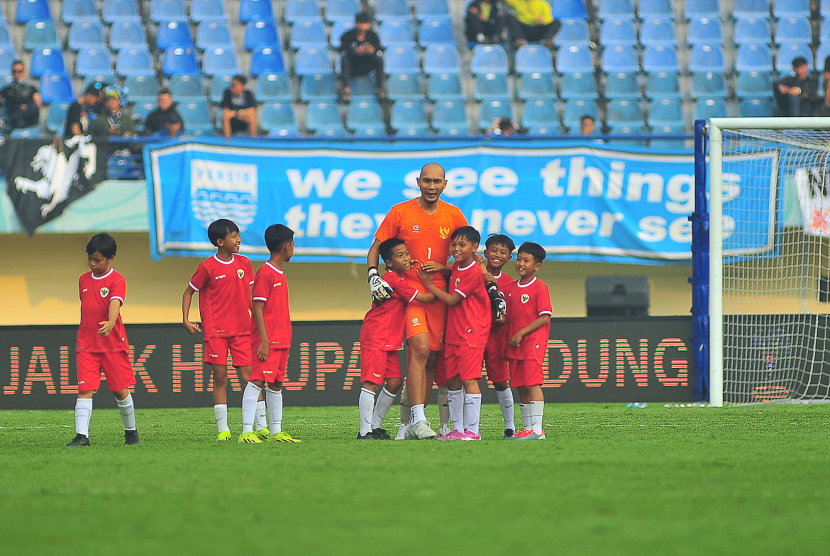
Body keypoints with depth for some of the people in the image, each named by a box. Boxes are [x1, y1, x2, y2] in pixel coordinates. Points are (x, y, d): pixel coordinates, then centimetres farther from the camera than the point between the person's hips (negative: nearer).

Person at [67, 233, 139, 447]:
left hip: (113, 344, -4)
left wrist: (110, 323, -45)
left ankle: (131, 431, 26)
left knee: (121, 390, 6)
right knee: (85, 389, -8)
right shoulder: (84, 280, 10)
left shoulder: (117, 280, -8)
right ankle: (81, 435, -14)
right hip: (86, 346, 4)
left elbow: (115, 303, -27)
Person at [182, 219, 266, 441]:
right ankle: (223, 428, 2)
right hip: (216, 331, -3)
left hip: (242, 329, 3)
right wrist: (186, 320, -6)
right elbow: (189, 292, 3)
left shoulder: (244, 263, 7)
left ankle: (262, 426, 0)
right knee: (220, 377, -2)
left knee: (250, 375, -2)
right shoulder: (208, 267, -5)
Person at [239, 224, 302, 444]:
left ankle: (276, 432, 16)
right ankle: (247, 432, -17)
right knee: (257, 381, -13)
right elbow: (257, 308, -15)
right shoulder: (265, 273, -11)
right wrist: (263, 340, -19)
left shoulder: (279, 274, 17)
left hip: (281, 340, 9)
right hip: (268, 340, -9)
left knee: (276, 384, 11)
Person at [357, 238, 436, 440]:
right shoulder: (395, 281, -15)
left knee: (394, 382, 7)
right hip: (375, 338, -10)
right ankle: (365, 432, -12)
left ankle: (375, 426, 17)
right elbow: (422, 298, -14)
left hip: (389, 341, 10)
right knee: (371, 383, -11)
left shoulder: (398, 278, 14)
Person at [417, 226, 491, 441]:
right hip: (453, 333, 9)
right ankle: (458, 429, 14)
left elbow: (452, 300, -13)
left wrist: (429, 284, -4)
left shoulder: (473, 273, -14)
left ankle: (472, 430, -11)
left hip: (471, 334, -9)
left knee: (469, 380, -11)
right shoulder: (457, 268, 13)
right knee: (453, 381, 9)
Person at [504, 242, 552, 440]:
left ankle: (536, 429, -12)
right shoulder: (511, 289, 14)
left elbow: (544, 318, -12)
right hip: (515, 345, 7)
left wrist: (521, 333, -15)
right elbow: (507, 317, 19)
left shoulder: (539, 288, -6)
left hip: (533, 342, -7)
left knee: (533, 383, -11)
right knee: (521, 386, 8)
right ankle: (527, 428, 12)